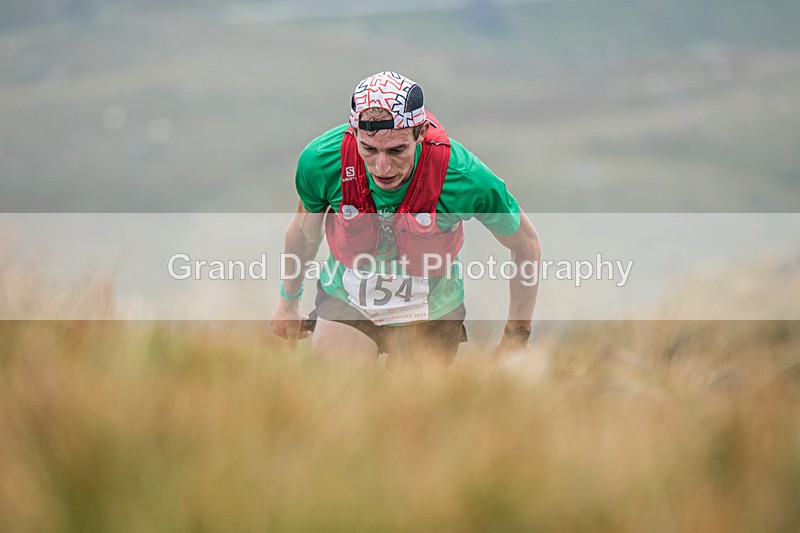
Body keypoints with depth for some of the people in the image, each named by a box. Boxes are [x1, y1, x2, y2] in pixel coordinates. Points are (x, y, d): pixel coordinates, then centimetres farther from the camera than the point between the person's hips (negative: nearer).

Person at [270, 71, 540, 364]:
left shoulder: (465, 177, -30)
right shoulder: (320, 161, -24)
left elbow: (526, 244, -11)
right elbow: (306, 227, 0)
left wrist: (516, 337, -6)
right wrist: (288, 300, 15)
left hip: (431, 317, 0)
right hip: (346, 303, 1)